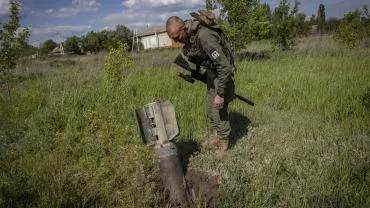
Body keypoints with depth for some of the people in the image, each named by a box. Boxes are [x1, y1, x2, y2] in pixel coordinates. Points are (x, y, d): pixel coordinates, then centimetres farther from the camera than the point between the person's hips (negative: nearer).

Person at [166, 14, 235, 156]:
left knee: (219, 109, -3)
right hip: (211, 72, 9)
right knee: (210, 107, 16)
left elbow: (224, 66, -34)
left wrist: (220, 94, -32)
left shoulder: (204, 36, -34)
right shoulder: (188, 36, -7)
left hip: (222, 72, -8)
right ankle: (215, 136, 34)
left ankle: (223, 142, 16)